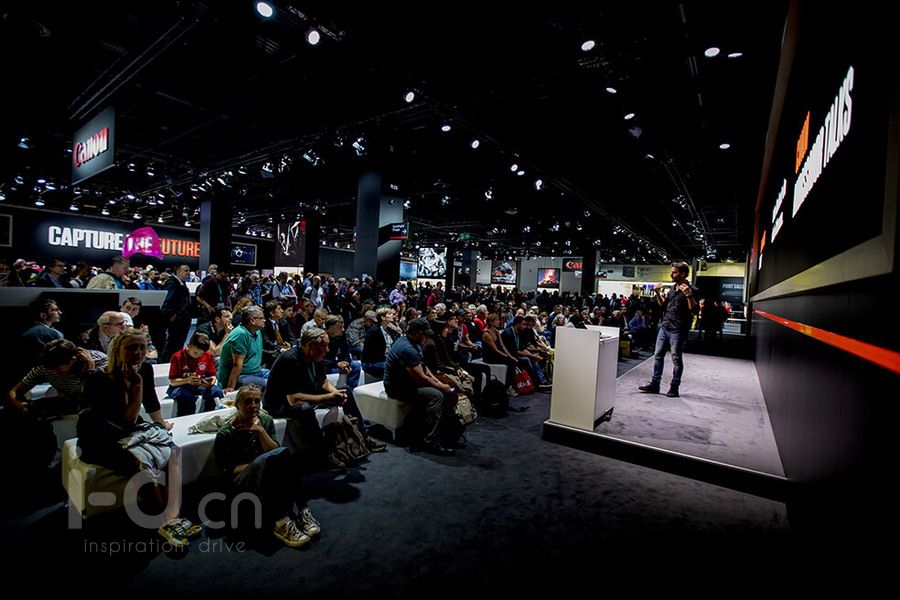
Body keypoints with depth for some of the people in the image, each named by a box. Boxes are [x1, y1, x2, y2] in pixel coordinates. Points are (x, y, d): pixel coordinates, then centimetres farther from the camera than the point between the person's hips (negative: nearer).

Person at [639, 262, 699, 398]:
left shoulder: (691, 290, -8)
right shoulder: (672, 289, 14)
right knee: (658, 355, 8)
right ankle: (654, 384, 16)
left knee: (676, 359, 2)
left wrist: (689, 295, -29)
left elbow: (694, 310, -17)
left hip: (677, 330, -7)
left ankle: (674, 388, 12)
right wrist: (658, 293, 11)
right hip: (664, 327, 7)